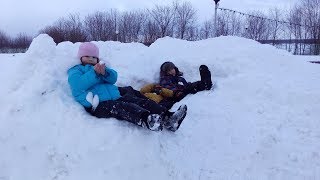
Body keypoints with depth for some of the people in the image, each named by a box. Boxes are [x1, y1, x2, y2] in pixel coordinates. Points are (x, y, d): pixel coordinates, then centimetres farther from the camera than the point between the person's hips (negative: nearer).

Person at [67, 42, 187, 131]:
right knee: (121, 107, -38)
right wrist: (94, 72, -10)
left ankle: (168, 119, -34)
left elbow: (113, 78, 13)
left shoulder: (99, 66, 33)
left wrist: (105, 72, -8)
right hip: (99, 105, -7)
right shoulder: (76, 70, 18)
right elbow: (77, 84, -8)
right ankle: (146, 120, -67)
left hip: (116, 96, 7)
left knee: (140, 101, -18)